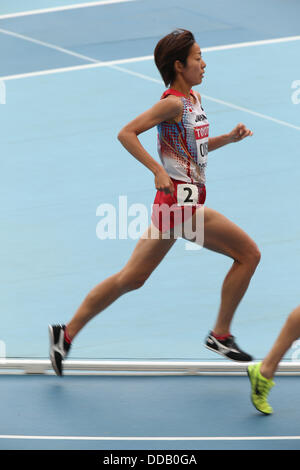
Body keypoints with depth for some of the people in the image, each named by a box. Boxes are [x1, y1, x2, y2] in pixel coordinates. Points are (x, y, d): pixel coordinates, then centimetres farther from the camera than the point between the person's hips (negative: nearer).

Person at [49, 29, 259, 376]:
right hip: (181, 201, -9)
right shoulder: (173, 102, -13)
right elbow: (126, 133, -18)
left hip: (181, 200, 9)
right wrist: (158, 170, -23)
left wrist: (229, 138, 13)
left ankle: (67, 334, 10)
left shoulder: (194, 99, 16)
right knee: (248, 253, -3)